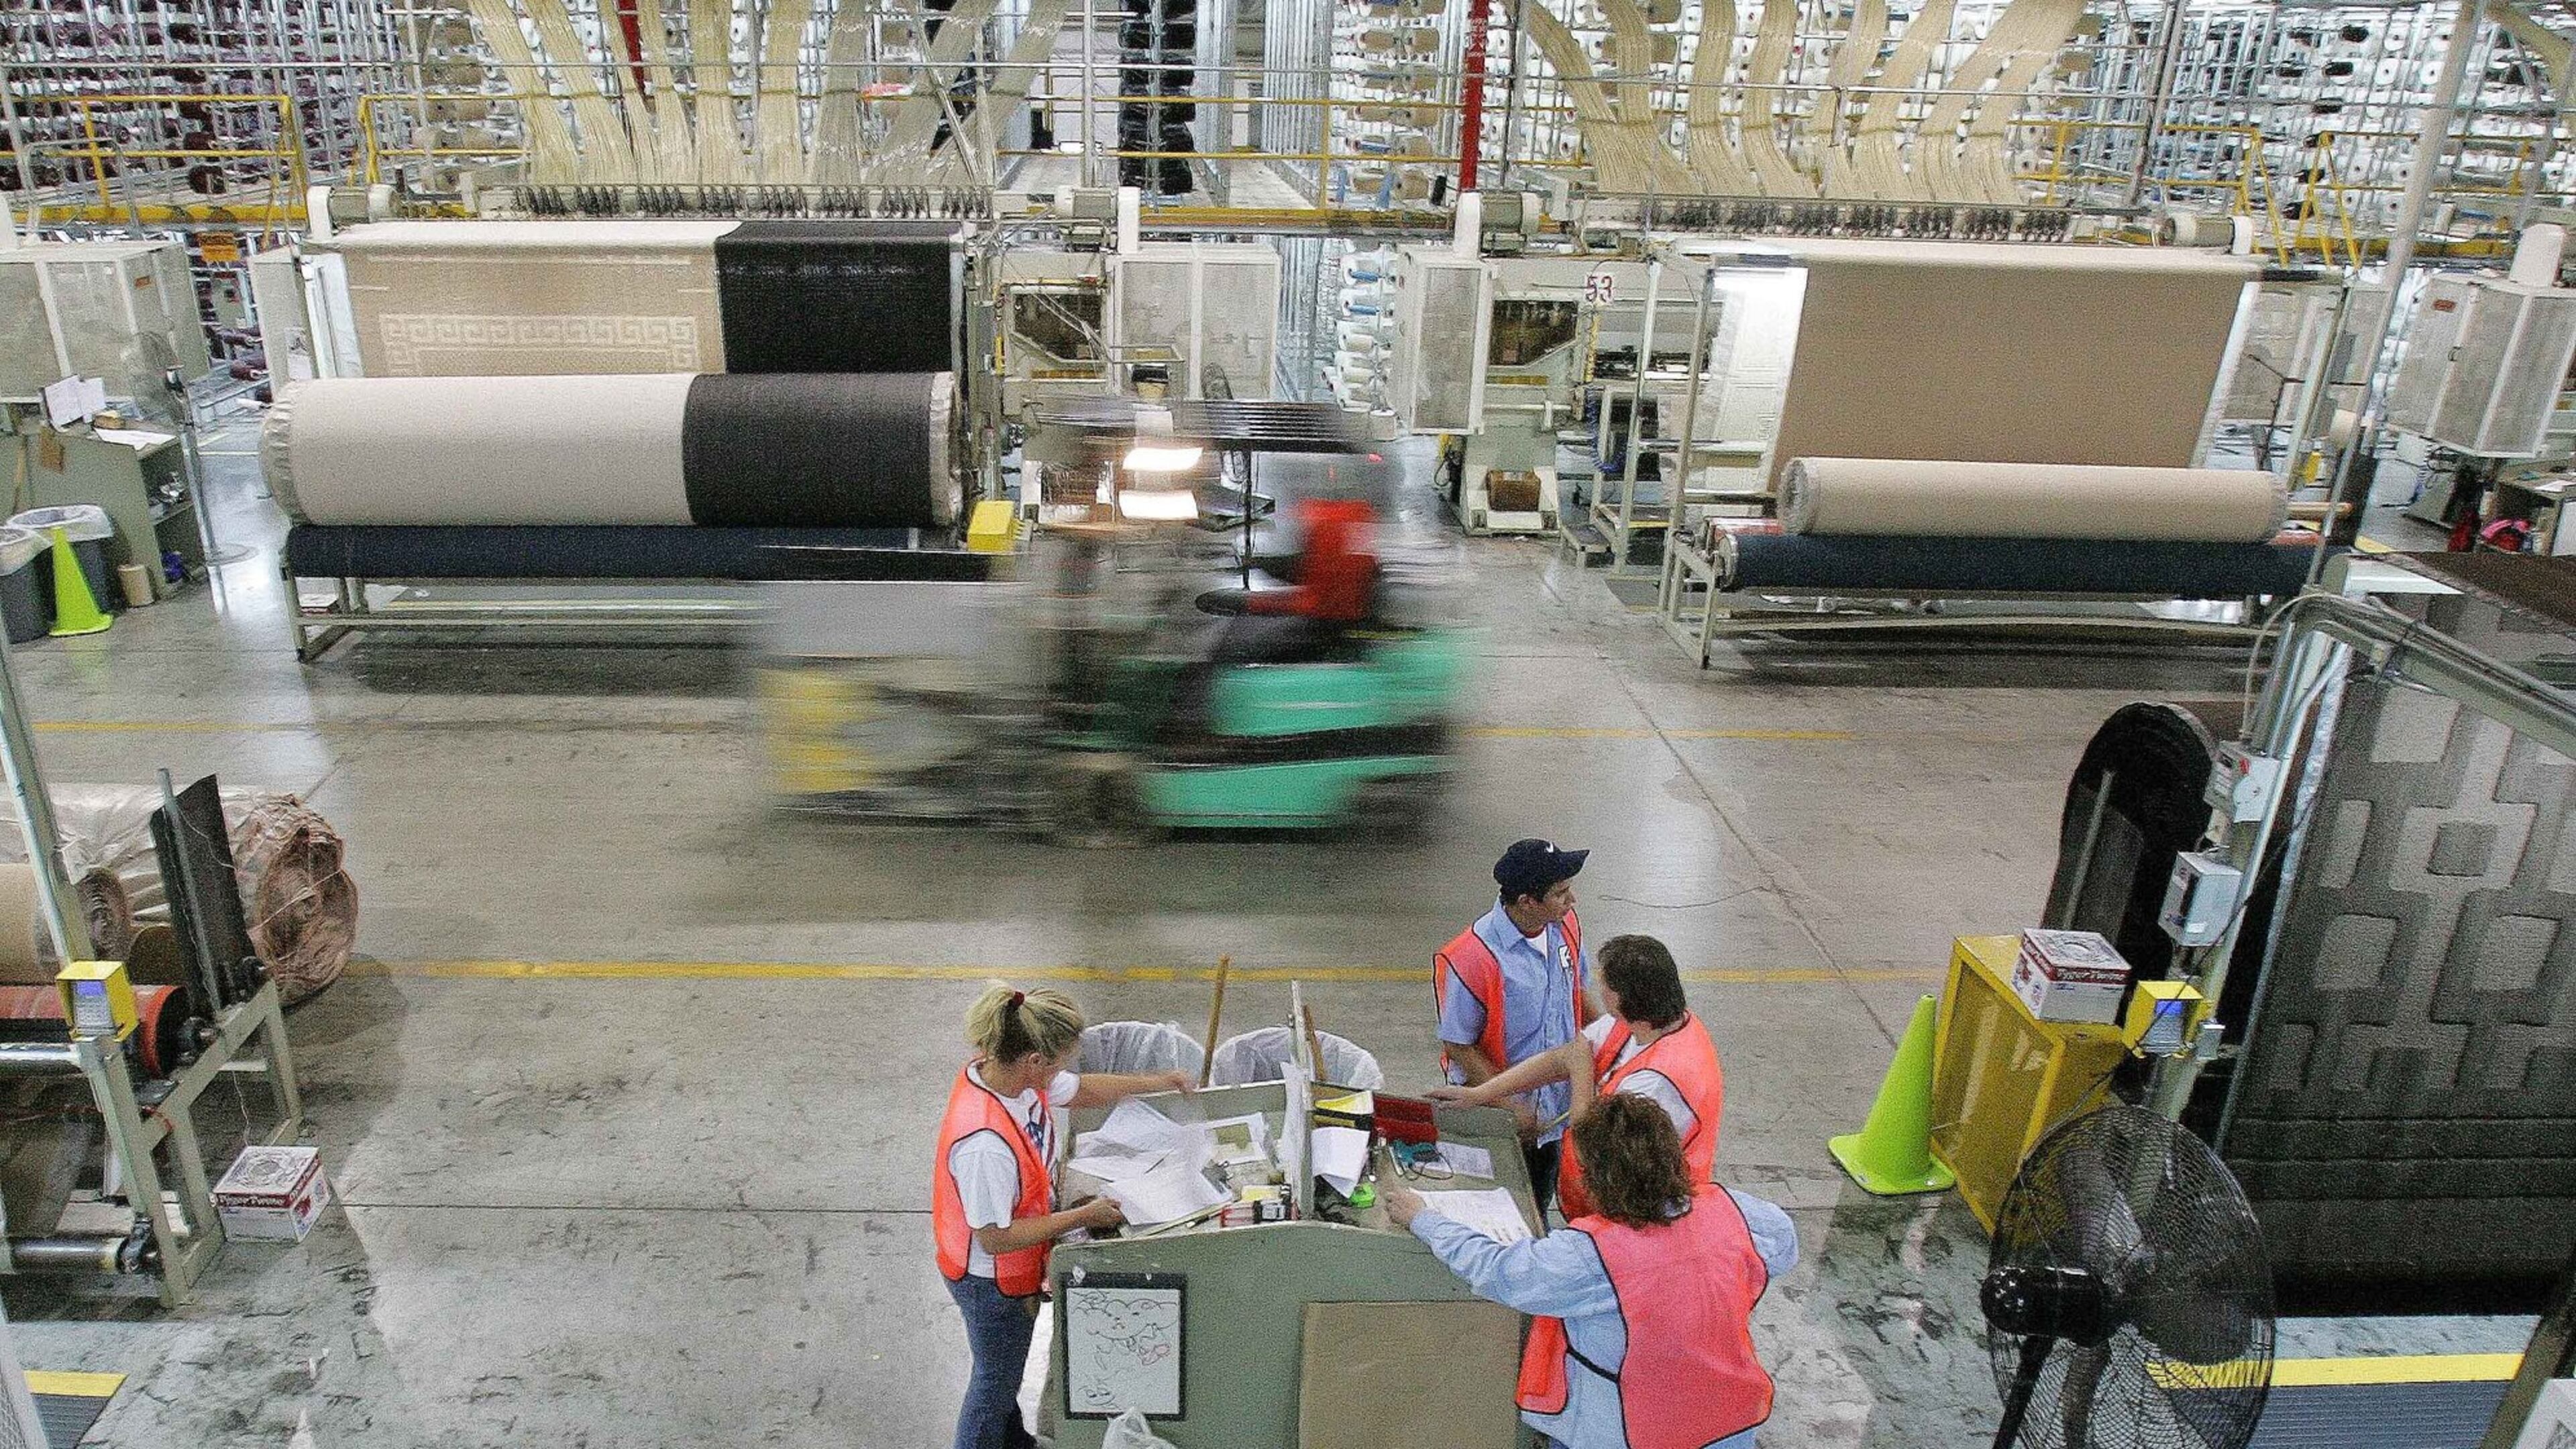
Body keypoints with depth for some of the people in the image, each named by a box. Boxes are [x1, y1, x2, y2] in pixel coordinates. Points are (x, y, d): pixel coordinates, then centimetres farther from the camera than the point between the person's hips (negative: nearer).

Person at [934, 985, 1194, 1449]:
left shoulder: (1013, 1073, -16)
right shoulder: (984, 1143, -42)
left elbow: (1078, 1089, 5)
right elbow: (995, 1239, -31)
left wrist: (1152, 1082, 7)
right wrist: (1083, 1217, -26)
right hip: (991, 1283, -9)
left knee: (1005, 1372, 32)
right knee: (996, 1380, 18)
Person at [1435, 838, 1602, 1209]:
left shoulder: (1565, 927, -8)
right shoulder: (1472, 960, -30)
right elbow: (1457, 1048, -20)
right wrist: (1511, 1107, -20)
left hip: (1556, 1107, 6)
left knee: (1539, 1205, 25)